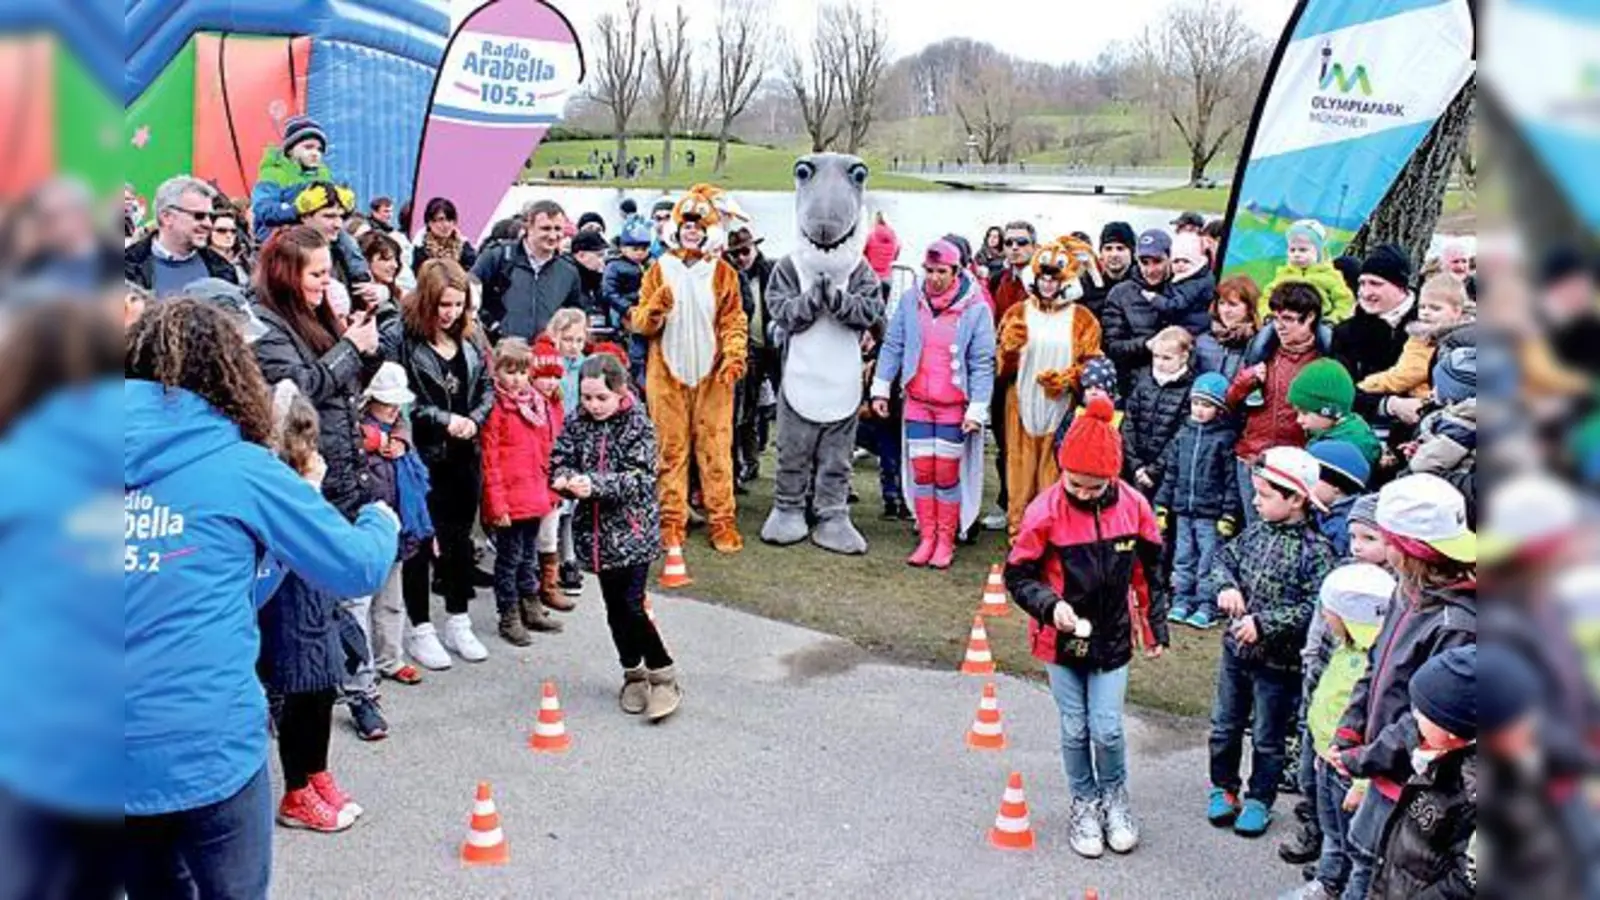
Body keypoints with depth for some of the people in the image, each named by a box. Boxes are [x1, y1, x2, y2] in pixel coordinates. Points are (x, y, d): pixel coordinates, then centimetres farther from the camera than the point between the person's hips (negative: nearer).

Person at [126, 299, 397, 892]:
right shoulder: (239, 468, -6)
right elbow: (358, 569, -1)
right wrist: (380, 522, 21)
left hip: (125, 751, 4)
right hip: (206, 748, -4)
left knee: (155, 888, 23)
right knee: (233, 891, 13)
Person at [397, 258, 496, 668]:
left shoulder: (469, 345, 8)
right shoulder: (406, 343, -13)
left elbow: (487, 388, 12)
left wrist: (473, 419, -6)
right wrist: (444, 420, -19)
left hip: (464, 455, 6)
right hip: (422, 457, -6)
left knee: (459, 540, 14)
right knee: (420, 542, 3)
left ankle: (458, 623, 27)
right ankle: (420, 630, 14)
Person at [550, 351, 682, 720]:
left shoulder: (638, 425, -9)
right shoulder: (578, 423, 3)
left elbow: (641, 478, -17)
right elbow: (558, 461, 4)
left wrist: (595, 484, -28)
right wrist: (565, 479, -20)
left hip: (633, 530, -5)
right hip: (597, 531, 5)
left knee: (633, 607, -9)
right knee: (615, 607, 12)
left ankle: (663, 675, 7)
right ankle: (634, 673, 29)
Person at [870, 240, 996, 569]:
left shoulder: (975, 309, -9)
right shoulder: (910, 300, 0)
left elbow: (982, 363, -7)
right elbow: (892, 346, 7)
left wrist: (977, 408, -10)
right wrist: (881, 388, 5)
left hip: (953, 407, -3)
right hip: (917, 402, 3)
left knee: (947, 474, 2)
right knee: (921, 471, 5)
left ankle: (946, 541, 12)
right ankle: (926, 538, 14)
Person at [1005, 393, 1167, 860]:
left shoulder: (1133, 506, -10)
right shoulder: (1046, 511, -18)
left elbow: (1149, 572, 4)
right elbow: (1018, 575, -10)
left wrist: (1156, 628, 10)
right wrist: (1050, 605, -27)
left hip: (1112, 638, 1)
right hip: (1061, 641, -1)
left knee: (1107, 729, 2)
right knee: (1075, 730, 11)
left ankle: (1114, 796, 31)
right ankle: (1084, 803, 34)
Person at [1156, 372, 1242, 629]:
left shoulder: (1225, 438, -6)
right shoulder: (1183, 434, 8)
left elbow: (1232, 480, -8)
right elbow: (1170, 471, 12)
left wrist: (1229, 514, -11)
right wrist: (1161, 505, 10)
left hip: (1211, 513, -5)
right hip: (1183, 511, 5)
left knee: (1209, 561, -1)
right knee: (1183, 558, 11)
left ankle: (1207, 607, 6)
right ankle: (1182, 602, 20)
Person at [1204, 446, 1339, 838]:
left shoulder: (1315, 551, -19)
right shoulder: (1256, 532, -1)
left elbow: (1314, 608, -24)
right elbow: (1225, 559, 11)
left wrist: (1264, 623, -28)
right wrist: (1225, 586, -10)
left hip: (1279, 661, -6)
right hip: (1236, 648, 6)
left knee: (1267, 738, 11)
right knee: (1225, 726, 18)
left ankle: (1259, 800, 28)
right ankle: (1223, 787, 36)